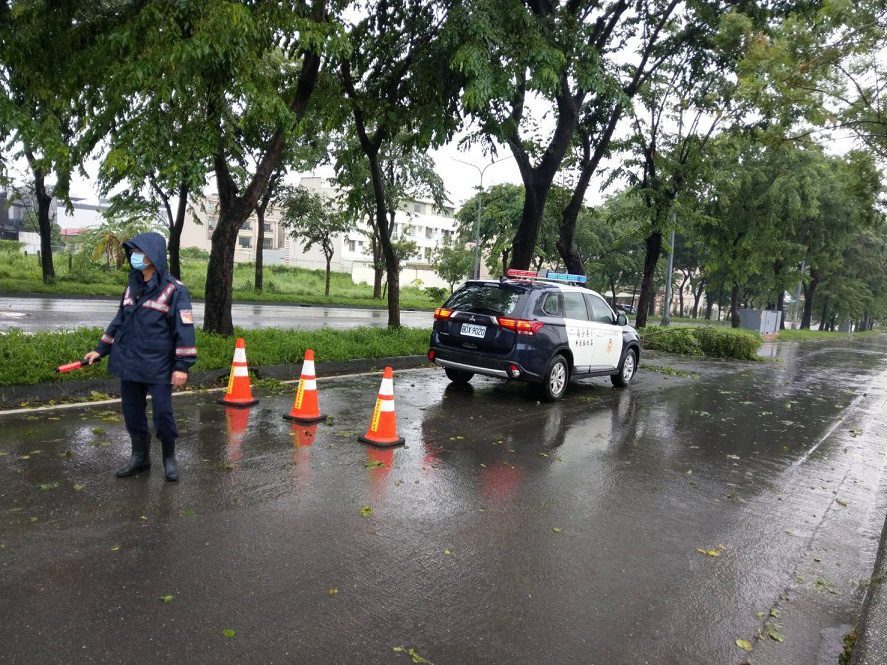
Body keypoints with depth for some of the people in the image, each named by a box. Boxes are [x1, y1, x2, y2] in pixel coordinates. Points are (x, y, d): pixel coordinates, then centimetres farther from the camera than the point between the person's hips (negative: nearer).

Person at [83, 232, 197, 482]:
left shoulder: (174, 289, -11)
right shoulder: (132, 286, 10)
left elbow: (184, 329, -14)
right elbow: (120, 320, 20)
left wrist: (182, 366, -17)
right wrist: (101, 349, 18)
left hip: (159, 366, -6)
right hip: (129, 364, 7)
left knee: (162, 412, -1)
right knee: (132, 412, 13)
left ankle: (169, 458, 21)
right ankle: (140, 457, 30)